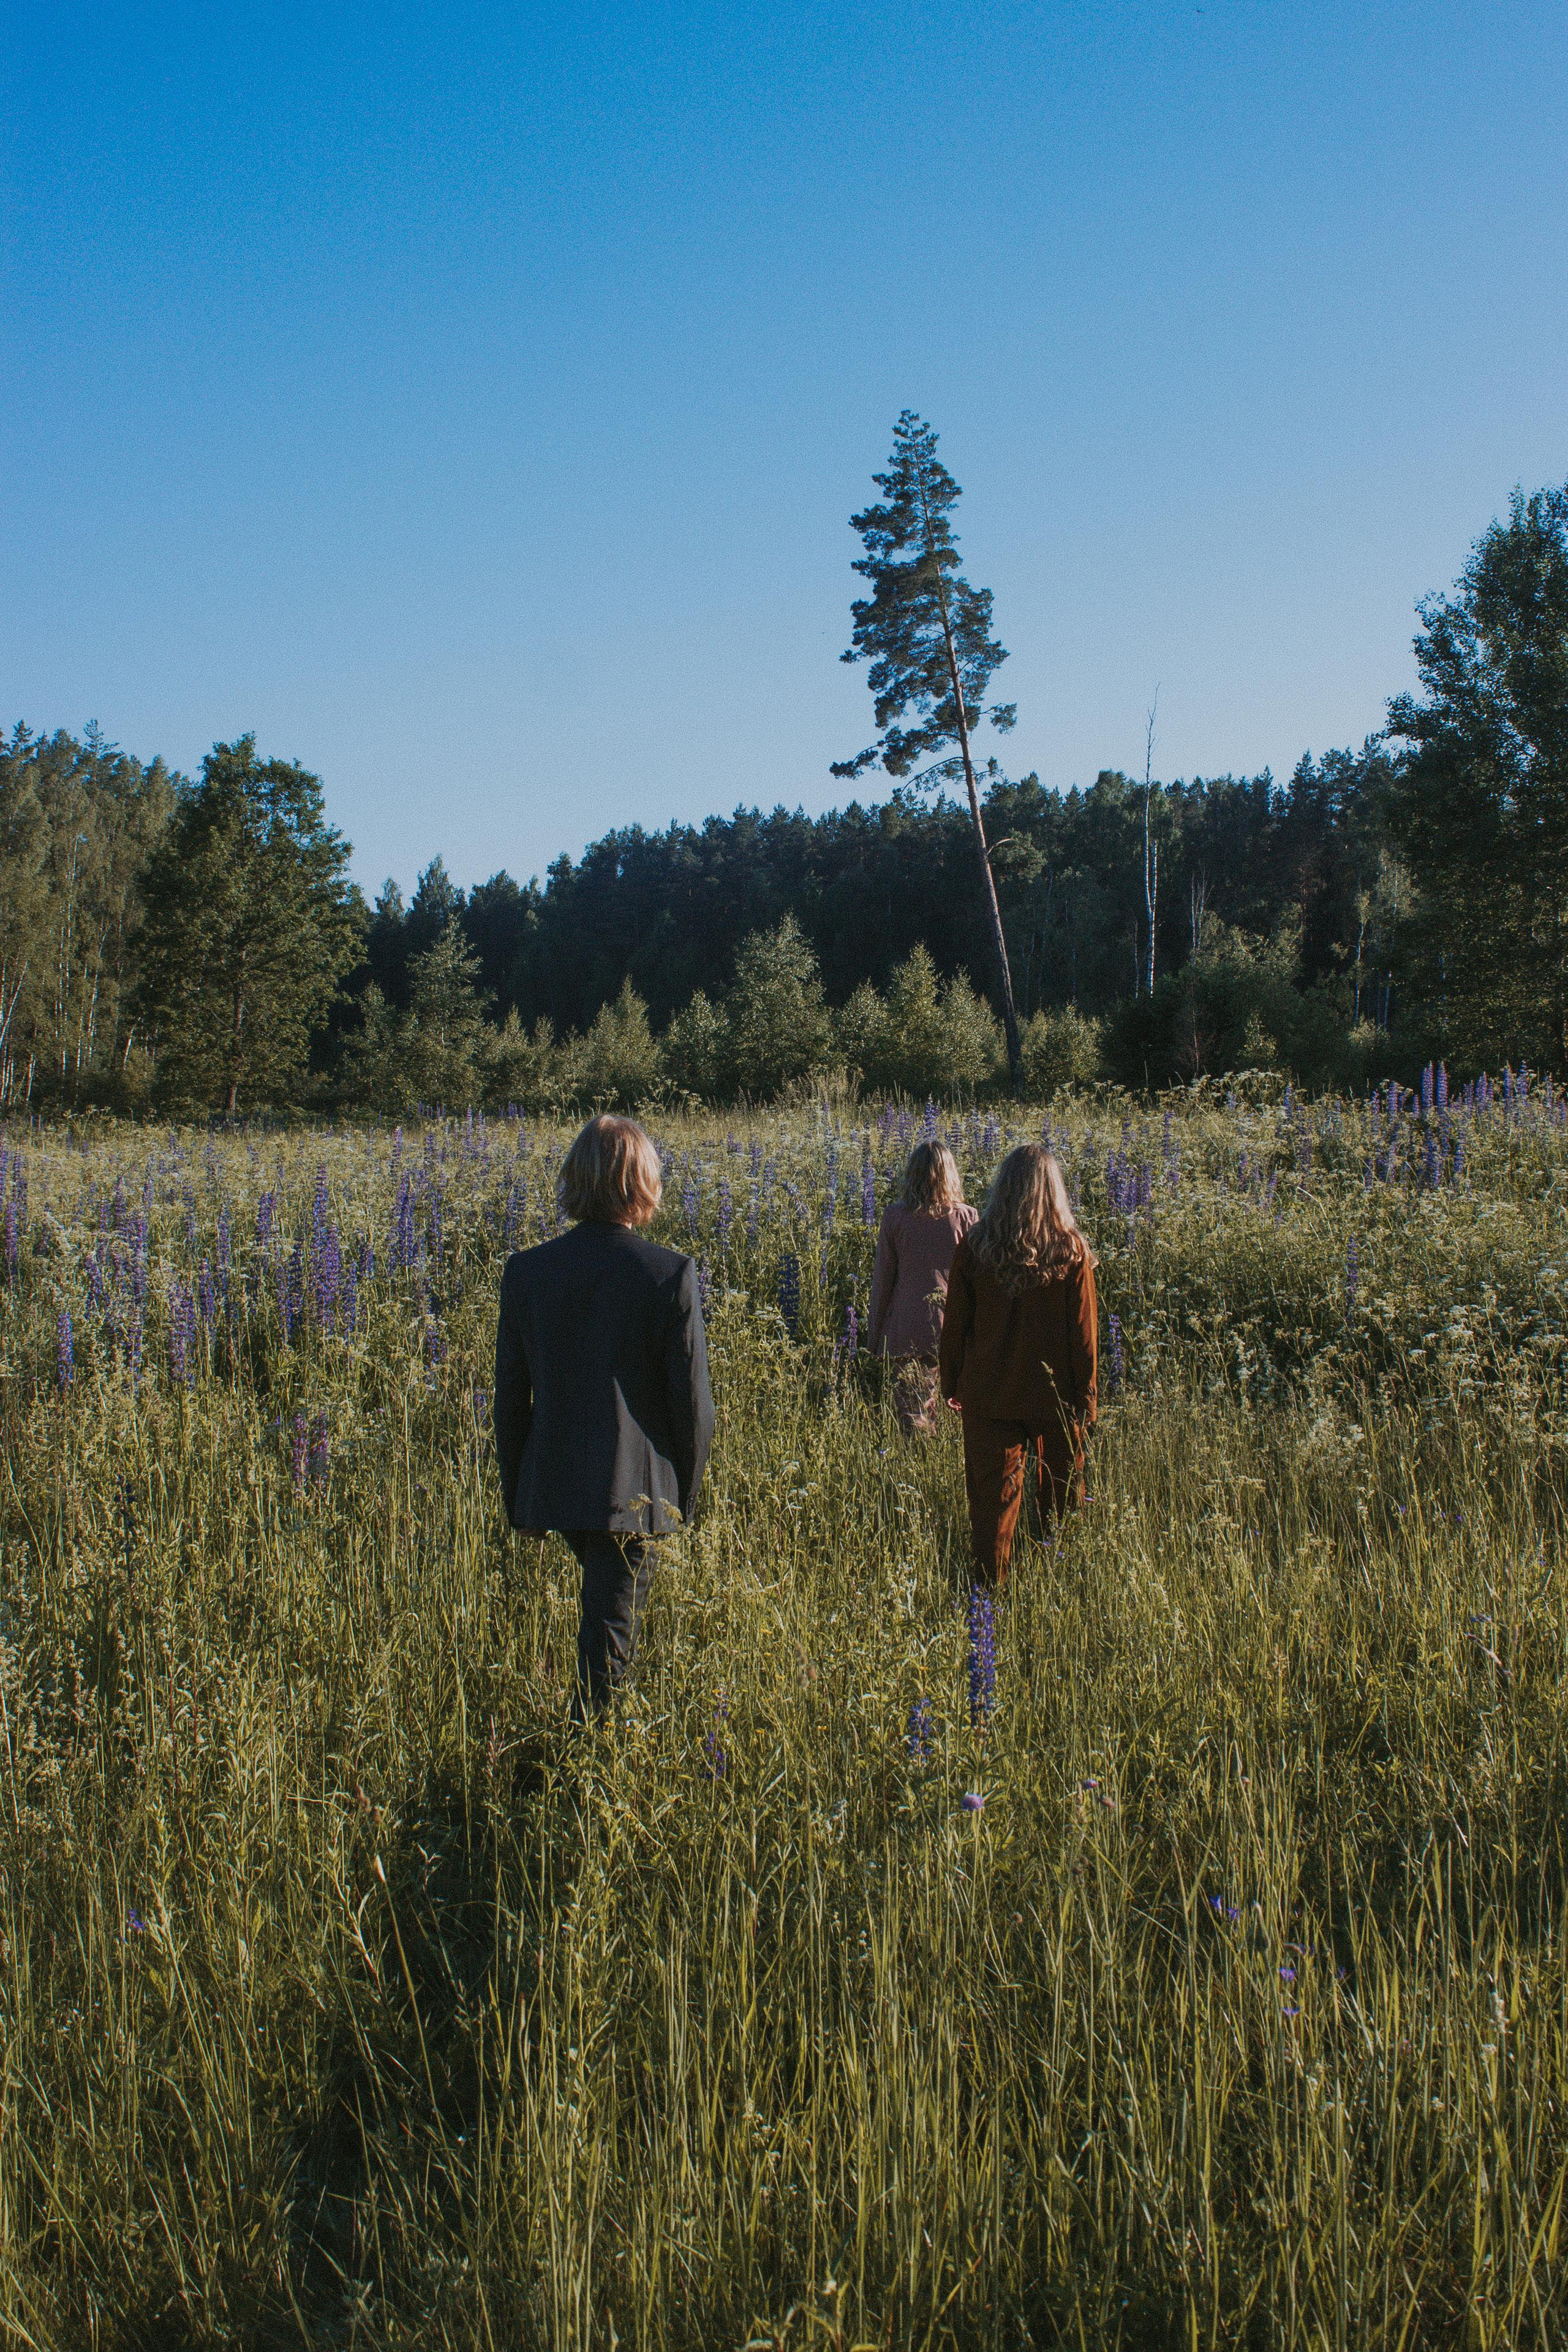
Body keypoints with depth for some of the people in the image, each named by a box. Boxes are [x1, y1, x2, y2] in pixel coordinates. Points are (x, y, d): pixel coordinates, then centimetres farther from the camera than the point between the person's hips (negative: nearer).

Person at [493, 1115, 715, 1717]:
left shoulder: (527, 1270, -3)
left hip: (553, 1485, 5)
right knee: (610, 1631, 4)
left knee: (605, 1603, 28)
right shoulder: (669, 1273, -12)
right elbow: (691, 1398, -9)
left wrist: (516, 1497, 13)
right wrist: (686, 1493, 6)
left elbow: (510, 1397, 2)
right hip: (634, 1490, -4)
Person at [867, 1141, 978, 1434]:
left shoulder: (894, 1215, -3)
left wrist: (874, 1333, 9)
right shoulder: (966, 1217, -2)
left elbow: (882, 1278, 1)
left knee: (911, 1412, 4)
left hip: (906, 1332, -1)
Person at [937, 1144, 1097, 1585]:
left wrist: (953, 1384, 12)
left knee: (992, 1497, 7)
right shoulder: (1072, 1251, -9)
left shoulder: (973, 1248, -7)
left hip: (989, 1395, 0)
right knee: (1061, 1497, 17)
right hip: (1056, 1395, 0)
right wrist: (1086, 1394, 3)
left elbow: (955, 1323, 0)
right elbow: (1084, 1330, -6)